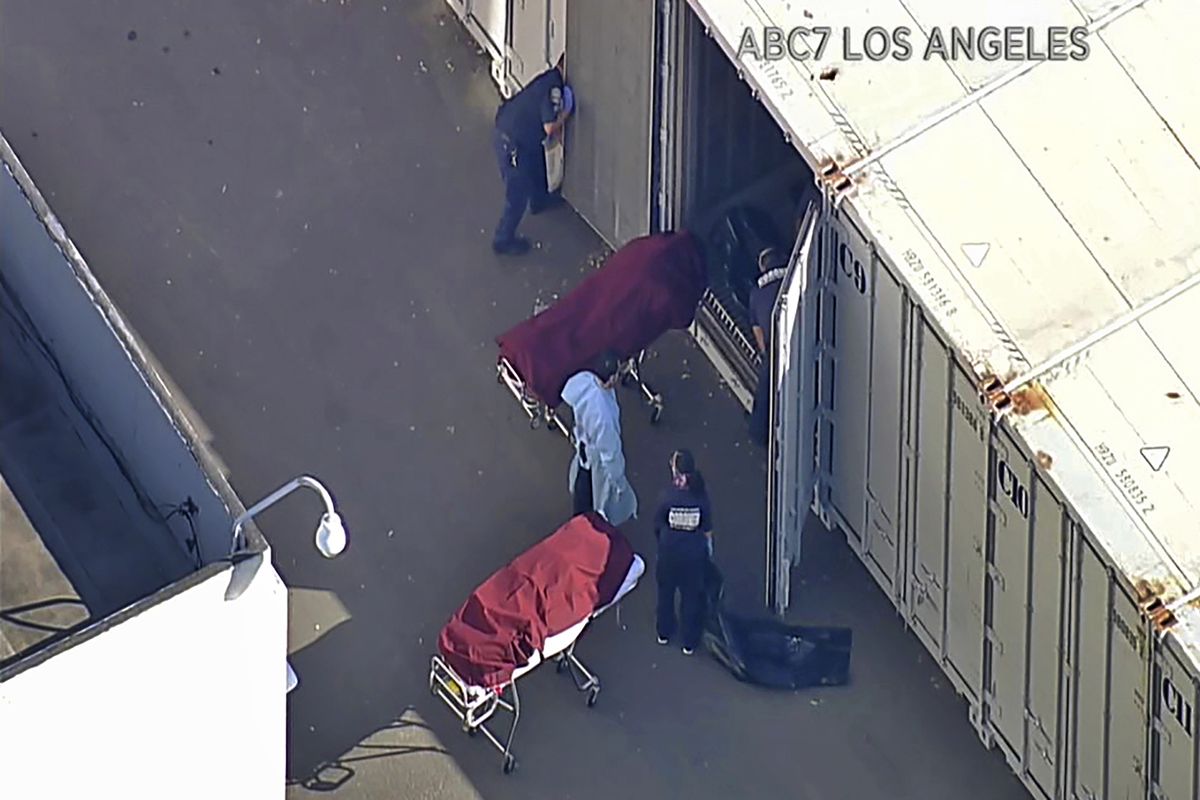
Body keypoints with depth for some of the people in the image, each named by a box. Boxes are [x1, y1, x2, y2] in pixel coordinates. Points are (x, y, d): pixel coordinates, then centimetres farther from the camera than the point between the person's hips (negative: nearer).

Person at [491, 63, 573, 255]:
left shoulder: (549, 77, 6)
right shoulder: (554, 87, -24)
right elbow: (550, 128, -26)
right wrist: (565, 114, -11)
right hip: (511, 144, -9)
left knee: (536, 161, 35)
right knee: (518, 194, 7)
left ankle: (539, 200, 61)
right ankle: (503, 240, 23)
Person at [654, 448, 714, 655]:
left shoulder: (667, 495, -21)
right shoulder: (700, 495, -17)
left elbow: (658, 525, -8)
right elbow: (707, 528, -7)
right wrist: (708, 549, 11)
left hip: (669, 551, 0)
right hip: (694, 552, 0)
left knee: (666, 591, 23)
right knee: (692, 595, 16)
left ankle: (664, 633, 40)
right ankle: (689, 642, 25)